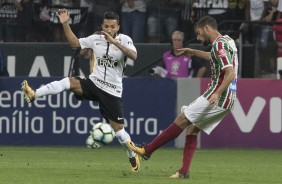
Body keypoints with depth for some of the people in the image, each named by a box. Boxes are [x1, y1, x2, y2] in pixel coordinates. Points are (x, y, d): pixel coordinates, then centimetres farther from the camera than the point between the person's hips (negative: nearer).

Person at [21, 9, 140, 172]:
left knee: (118, 128, -2)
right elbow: (75, 42, 14)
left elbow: (134, 56, -27)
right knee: (70, 82, -26)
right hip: (93, 84, 2)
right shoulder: (96, 39, 3)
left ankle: (133, 156, 22)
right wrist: (65, 24, 2)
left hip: (112, 91, -2)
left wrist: (114, 42, -37)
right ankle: (33, 95, -37)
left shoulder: (124, 40, -8)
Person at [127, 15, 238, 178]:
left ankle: (146, 150, -2)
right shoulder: (228, 41, 17)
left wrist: (218, 93, -34)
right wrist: (193, 52, 46)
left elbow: (230, 73, -24)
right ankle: (184, 171, 3)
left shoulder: (219, 44, -14)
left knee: (182, 120, -5)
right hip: (228, 101, 9)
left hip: (218, 98, -9)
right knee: (192, 129, 11)